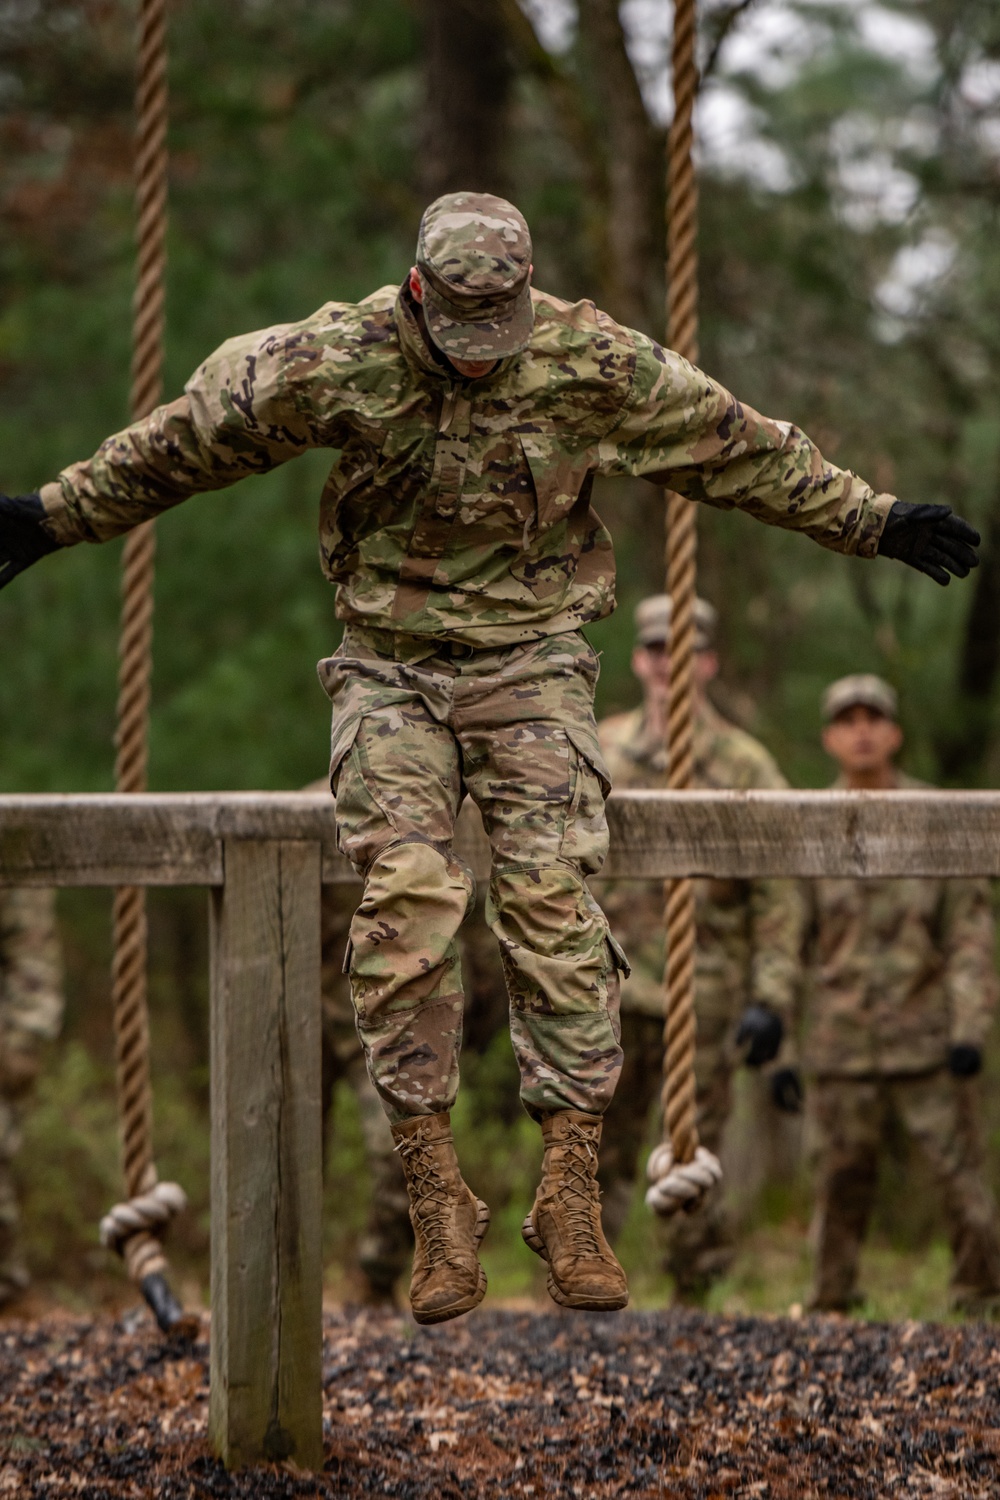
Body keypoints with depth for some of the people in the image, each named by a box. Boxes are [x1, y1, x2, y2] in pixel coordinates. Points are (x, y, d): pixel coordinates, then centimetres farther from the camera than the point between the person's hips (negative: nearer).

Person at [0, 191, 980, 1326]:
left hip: (531, 666, 0)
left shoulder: (593, 363, -8)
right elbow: (182, 442, 3)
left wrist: (875, 523, 10)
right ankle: (436, 1203, -8)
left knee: (554, 908, -12)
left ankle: (571, 1198, -9)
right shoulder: (334, 362, -10)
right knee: (403, 908, -13)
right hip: (391, 670, 0)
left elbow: (743, 450, 4)